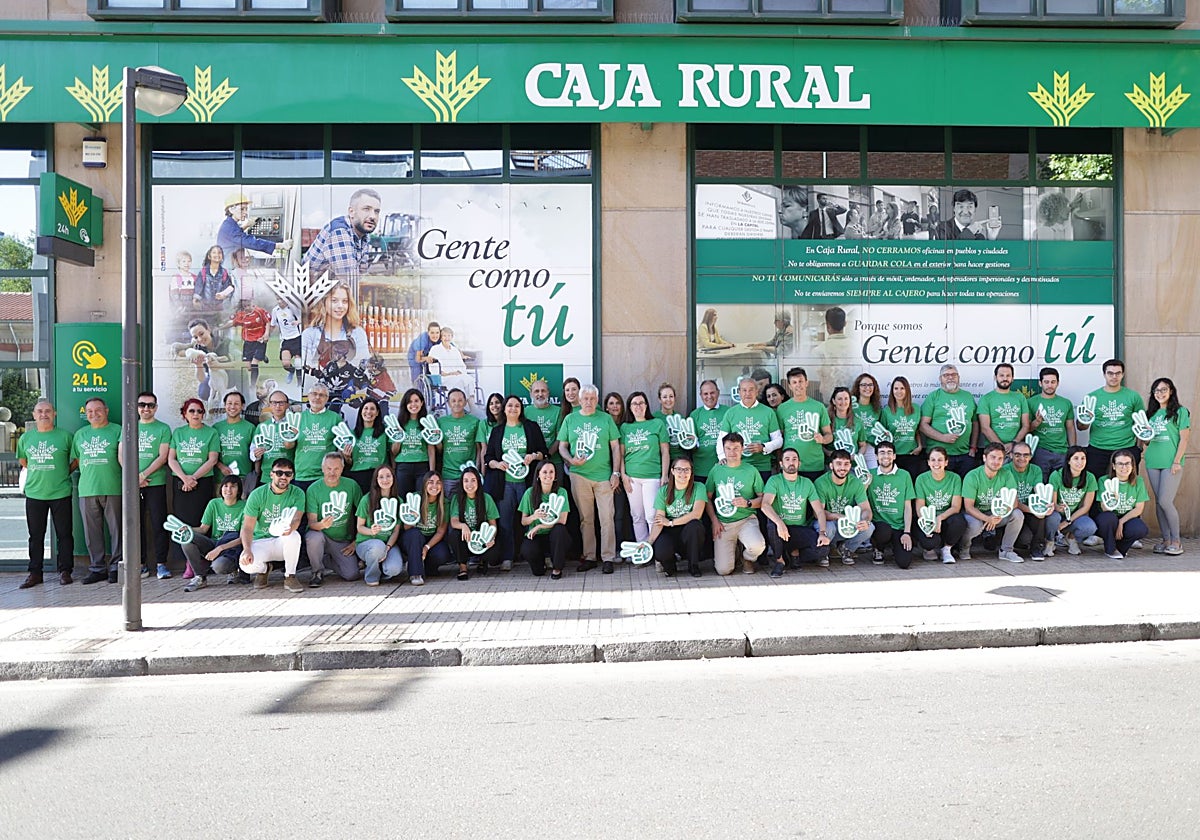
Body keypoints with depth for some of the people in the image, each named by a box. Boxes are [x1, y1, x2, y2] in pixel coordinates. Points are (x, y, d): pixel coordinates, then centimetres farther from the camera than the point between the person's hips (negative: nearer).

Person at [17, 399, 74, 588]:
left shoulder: (65, 436, -1)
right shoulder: (26, 438, 8)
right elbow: (22, 461, 22)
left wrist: (64, 472, 1)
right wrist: (38, 473, 12)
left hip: (60, 493, -3)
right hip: (34, 494, 3)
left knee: (64, 534, 2)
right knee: (36, 535, 9)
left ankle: (65, 571, 10)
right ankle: (35, 573, 17)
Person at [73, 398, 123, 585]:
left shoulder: (117, 431, 5)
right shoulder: (80, 434, 19)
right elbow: (75, 461, 24)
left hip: (113, 490, -4)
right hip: (87, 490, 4)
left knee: (116, 529, -2)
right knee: (92, 532, 6)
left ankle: (116, 567, 6)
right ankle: (97, 568, 14)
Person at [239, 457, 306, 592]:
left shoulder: (297, 493, -5)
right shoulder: (257, 494, -5)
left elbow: (296, 518, -21)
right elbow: (248, 527, -9)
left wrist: (290, 527, -47)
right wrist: (247, 549, -28)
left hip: (283, 541, 0)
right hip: (260, 541, 1)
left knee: (293, 535, -36)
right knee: (246, 564, -30)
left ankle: (290, 577, -13)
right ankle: (263, 569, 10)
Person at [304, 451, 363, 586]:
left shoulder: (351, 485, -5)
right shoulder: (313, 489, -9)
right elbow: (311, 522, -13)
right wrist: (321, 525, -37)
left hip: (343, 540, 2)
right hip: (321, 534, -2)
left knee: (352, 575, -16)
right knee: (314, 537, -37)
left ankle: (328, 561, 18)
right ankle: (318, 572, -8)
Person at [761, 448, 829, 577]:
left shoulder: (807, 483, 9)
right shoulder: (774, 481, -3)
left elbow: (819, 510, 4)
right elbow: (765, 505, -20)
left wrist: (822, 533, -13)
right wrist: (779, 523, -38)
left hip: (800, 529, 3)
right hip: (781, 527, -2)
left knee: (823, 548, -24)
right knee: (773, 526, -38)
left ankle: (794, 553, 7)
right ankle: (779, 560, -9)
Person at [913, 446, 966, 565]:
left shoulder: (954, 478, -3)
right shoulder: (921, 479, -4)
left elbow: (956, 507, -10)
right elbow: (920, 508, -7)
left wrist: (940, 518, -29)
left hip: (947, 519, 1)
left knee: (959, 521, -34)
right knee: (931, 542, -33)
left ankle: (946, 549, -3)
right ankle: (930, 548, 9)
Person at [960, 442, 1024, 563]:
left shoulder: (1006, 475, -7)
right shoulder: (972, 476, -17)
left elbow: (1013, 501, -12)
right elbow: (968, 507, -20)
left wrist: (1000, 515, -33)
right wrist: (987, 518, -38)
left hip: (997, 515, 4)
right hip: (976, 514, -4)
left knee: (1018, 514, -23)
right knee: (975, 525, -37)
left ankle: (1006, 550, -3)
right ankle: (964, 548, -2)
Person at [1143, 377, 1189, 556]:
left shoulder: (1180, 412, 0)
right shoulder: (1151, 413, 15)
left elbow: (1184, 439, -5)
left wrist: (1177, 461, -12)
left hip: (1171, 463, -5)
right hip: (1153, 462, 5)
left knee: (1165, 501, -11)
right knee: (1158, 502, 6)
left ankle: (1176, 541, 2)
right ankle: (1166, 539, 13)